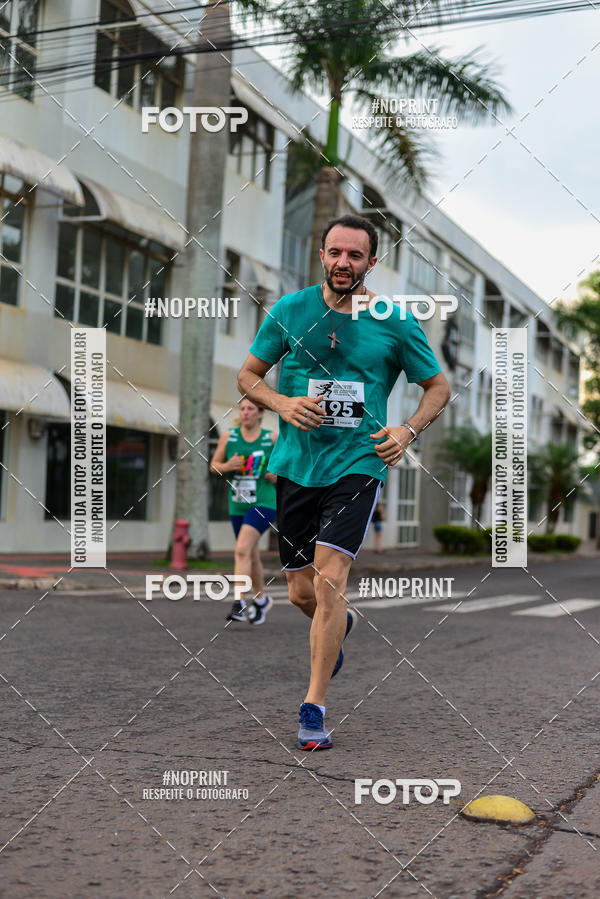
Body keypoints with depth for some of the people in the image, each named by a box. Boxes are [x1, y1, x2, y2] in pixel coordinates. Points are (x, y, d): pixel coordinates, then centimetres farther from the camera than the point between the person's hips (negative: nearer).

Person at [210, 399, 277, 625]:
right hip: (238, 505, 4)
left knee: (242, 550, -21)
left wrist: (279, 475, -9)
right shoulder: (228, 436, 4)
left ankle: (240, 603, -20)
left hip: (264, 503, -4)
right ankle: (261, 599, 36)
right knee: (251, 556, 15)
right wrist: (227, 466, -10)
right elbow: (214, 465, 11)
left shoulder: (273, 438, 0)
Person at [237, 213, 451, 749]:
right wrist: (282, 403, -9)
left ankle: (314, 708, -4)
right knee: (301, 593, 9)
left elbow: (438, 388, 10)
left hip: (358, 464, -2)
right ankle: (341, 625, 46)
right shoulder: (289, 310, 3)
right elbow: (247, 375, 11)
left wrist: (407, 431, -7)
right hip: (296, 464, 3)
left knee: (330, 579, -17)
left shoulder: (396, 321, -1)